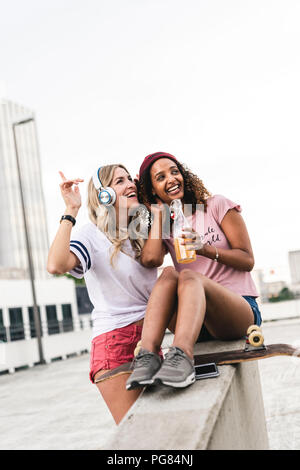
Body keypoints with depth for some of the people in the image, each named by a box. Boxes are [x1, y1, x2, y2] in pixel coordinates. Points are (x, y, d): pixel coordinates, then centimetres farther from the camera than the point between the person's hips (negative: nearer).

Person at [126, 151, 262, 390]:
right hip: (199, 323, 3)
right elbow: (150, 259, -9)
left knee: (189, 276, -32)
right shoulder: (164, 226, 16)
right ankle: (148, 355, -46)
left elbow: (248, 260, 2)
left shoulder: (216, 205, 7)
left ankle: (182, 356, -58)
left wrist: (206, 249, -15)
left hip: (242, 311, -3)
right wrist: (159, 210, 4)